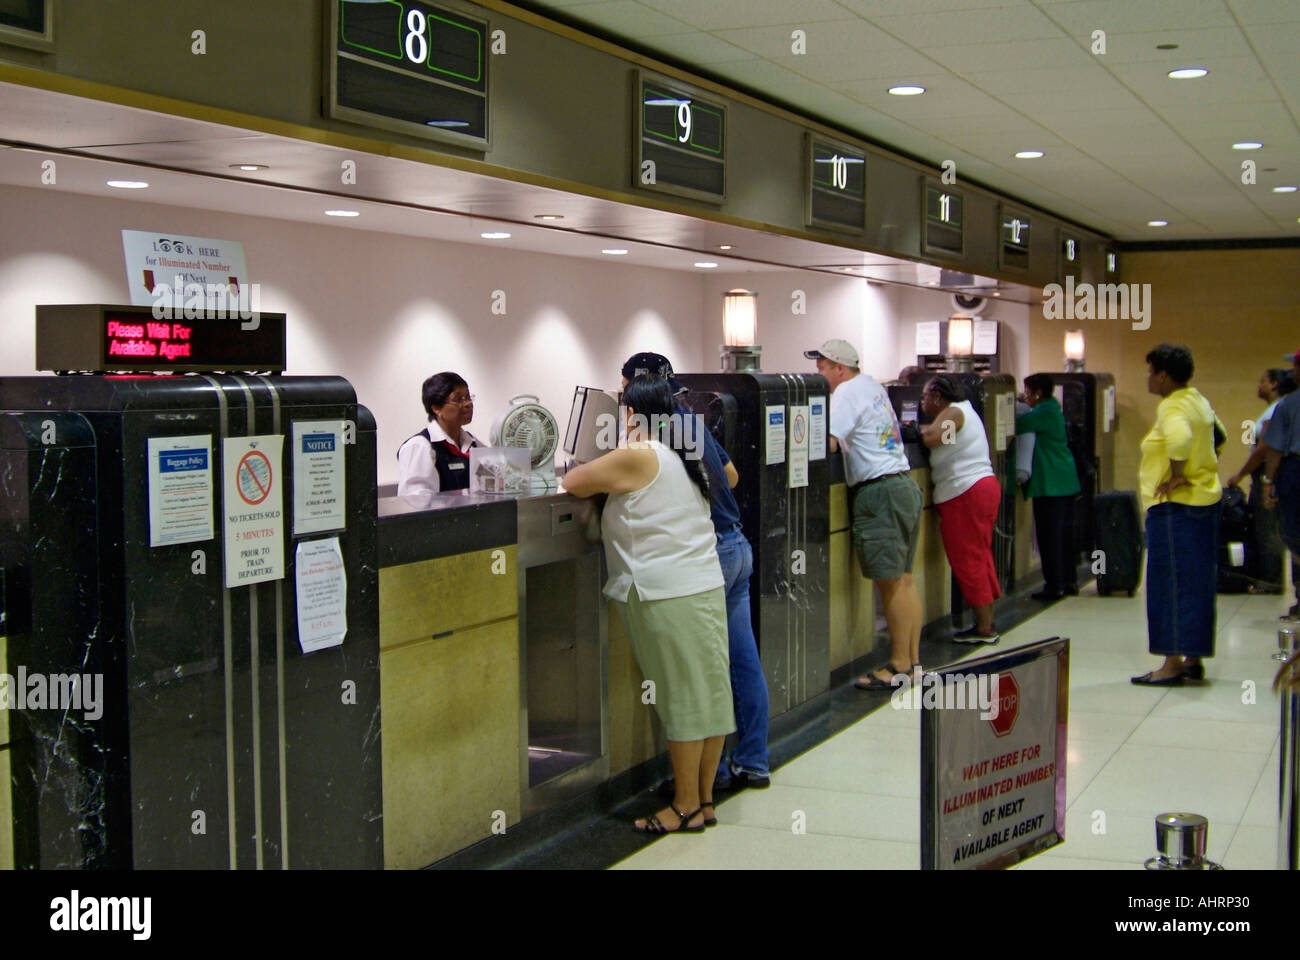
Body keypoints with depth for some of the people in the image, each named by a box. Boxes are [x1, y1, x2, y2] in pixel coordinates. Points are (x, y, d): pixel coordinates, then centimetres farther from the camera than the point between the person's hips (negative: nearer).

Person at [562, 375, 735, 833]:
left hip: (668, 597, -8)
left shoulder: (635, 457, -10)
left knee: (682, 698, -2)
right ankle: (704, 798, 18)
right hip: (707, 586, 8)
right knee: (709, 693, 9)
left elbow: (572, 482, -5)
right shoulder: (686, 457, 13)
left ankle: (686, 805, 7)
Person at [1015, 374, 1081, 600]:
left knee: (1049, 534, -5)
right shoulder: (1053, 408, 14)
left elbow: (1018, 424, -17)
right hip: (1066, 480, 10)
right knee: (1065, 533, 15)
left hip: (1049, 484, -10)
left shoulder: (1043, 412, -14)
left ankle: (1054, 585, -4)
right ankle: (1069, 580, 22)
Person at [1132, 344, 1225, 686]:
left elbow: (1180, 438, -38)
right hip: (1205, 498, 10)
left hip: (1175, 504, -10)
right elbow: (1217, 431, 31)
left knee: (1173, 583, -5)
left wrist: (1176, 476, -25)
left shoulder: (1172, 407, -17)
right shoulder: (1198, 400, 14)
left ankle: (1173, 664, -3)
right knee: (1198, 583, 13)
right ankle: (1193, 660, 20)